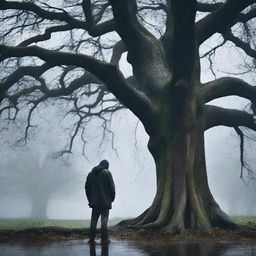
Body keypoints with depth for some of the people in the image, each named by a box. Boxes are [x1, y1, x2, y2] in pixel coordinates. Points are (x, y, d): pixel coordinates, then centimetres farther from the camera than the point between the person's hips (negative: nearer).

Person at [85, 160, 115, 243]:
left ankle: (91, 238, 6)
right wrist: (112, 198, 5)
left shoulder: (90, 174, 11)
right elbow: (112, 187, -7)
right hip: (105, 201, -4)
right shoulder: (106, 173, -3)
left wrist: (90, 200, 17)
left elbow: (87, 187, 13)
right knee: (104, 220, -3)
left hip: (94, 202, 4)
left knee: (93, 220, 8)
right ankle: (104, 238, -6)